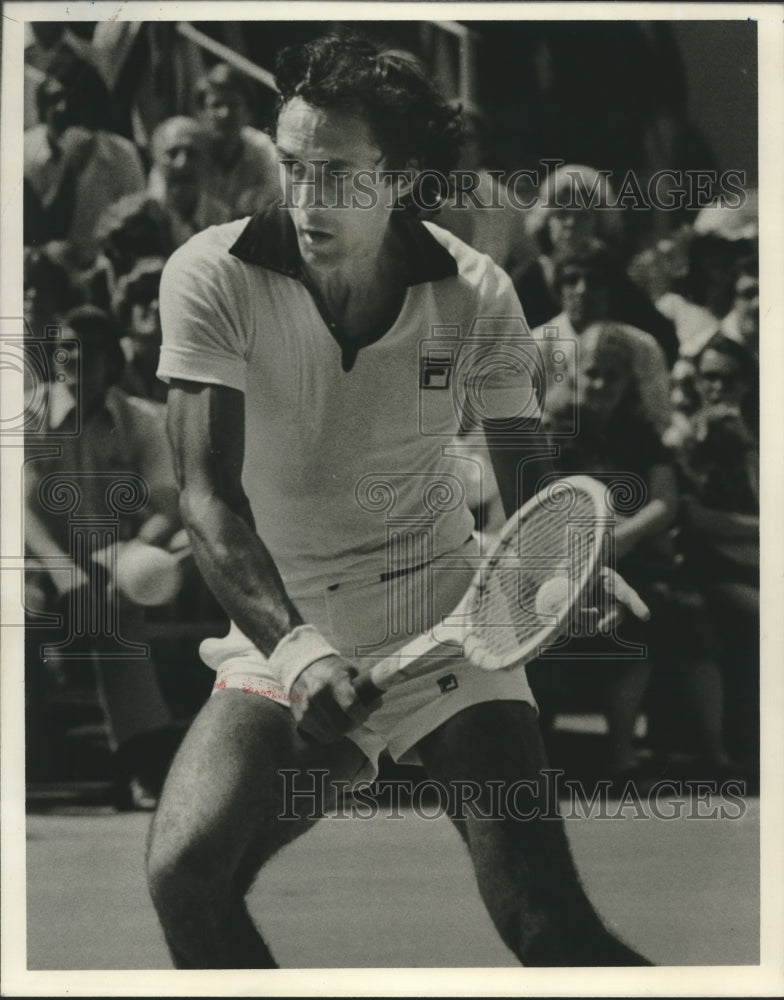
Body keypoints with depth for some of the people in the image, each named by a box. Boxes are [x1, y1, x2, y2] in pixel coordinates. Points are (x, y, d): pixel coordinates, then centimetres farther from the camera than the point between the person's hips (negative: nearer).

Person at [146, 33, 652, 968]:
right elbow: (209, 495, -16)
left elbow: (530, 484, 0)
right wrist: (291, 642, -32)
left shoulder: (475, 296, -6)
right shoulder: (212, 278, -10)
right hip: (280, 635, 1)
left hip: (446, 628, -1)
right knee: (184, 873, -22)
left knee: (546, 924, -16)